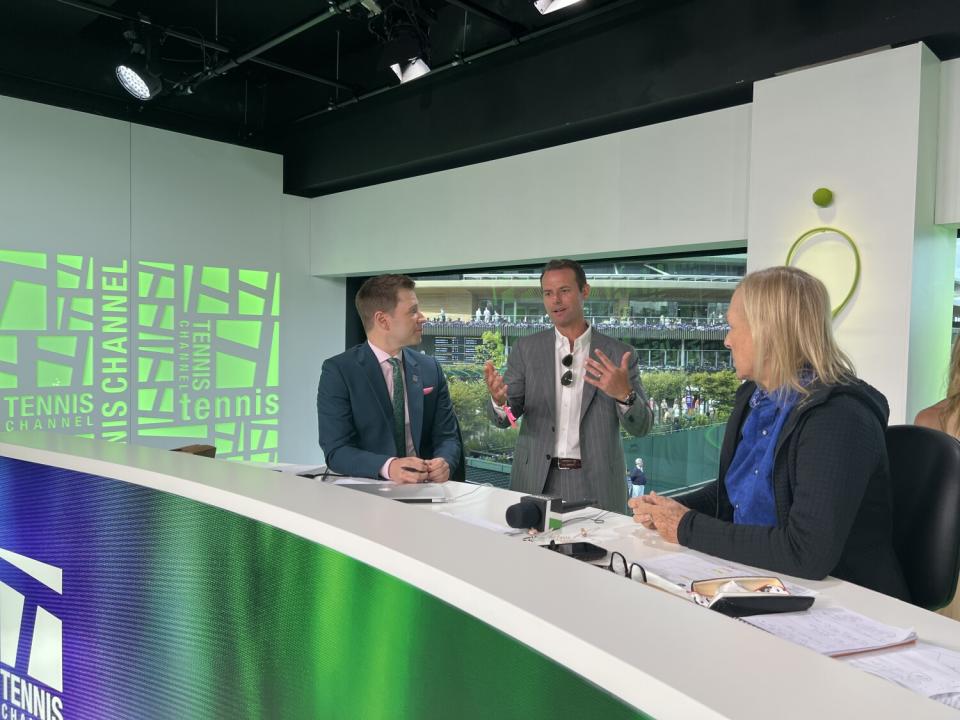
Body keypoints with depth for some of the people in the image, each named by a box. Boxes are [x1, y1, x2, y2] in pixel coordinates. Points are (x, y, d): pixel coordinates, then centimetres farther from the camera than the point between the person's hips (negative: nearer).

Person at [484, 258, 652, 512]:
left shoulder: (618, 354, 0)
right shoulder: (526, 348, 3)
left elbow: (640, 426, -4)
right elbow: (504, 418, 0)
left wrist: (624, 394, -25)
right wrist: (499, 400, -23)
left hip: (596, 484, -1)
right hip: (536, 481, 1)